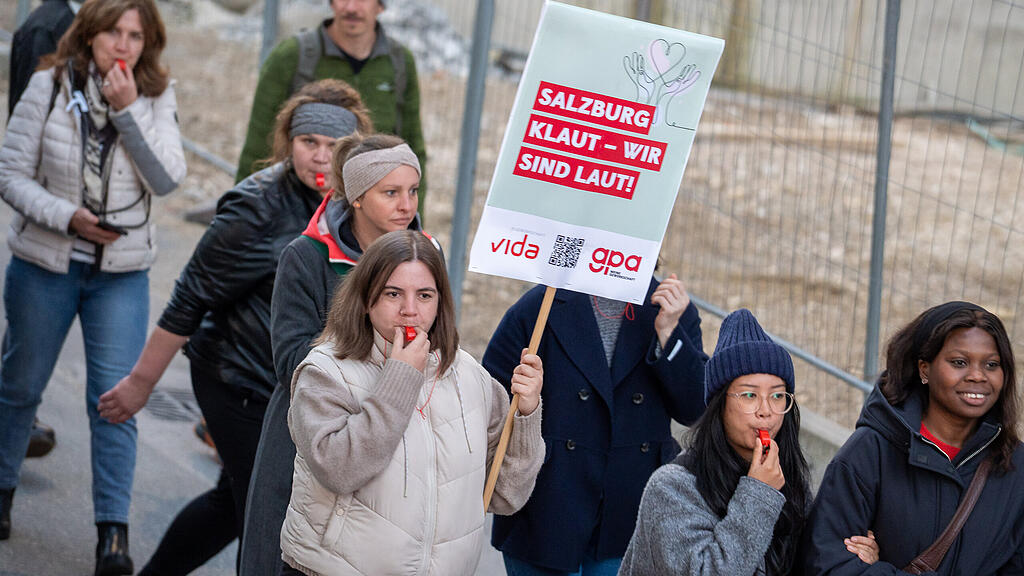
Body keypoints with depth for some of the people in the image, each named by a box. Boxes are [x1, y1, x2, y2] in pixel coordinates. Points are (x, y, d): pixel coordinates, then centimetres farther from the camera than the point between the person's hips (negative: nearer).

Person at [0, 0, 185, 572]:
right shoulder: (49, 87, -7)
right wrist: (68, 216, -19)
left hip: (122, 273, 0)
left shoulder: (157, 99, -3)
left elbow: (168, 180, -14)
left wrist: (129, 111, -21)